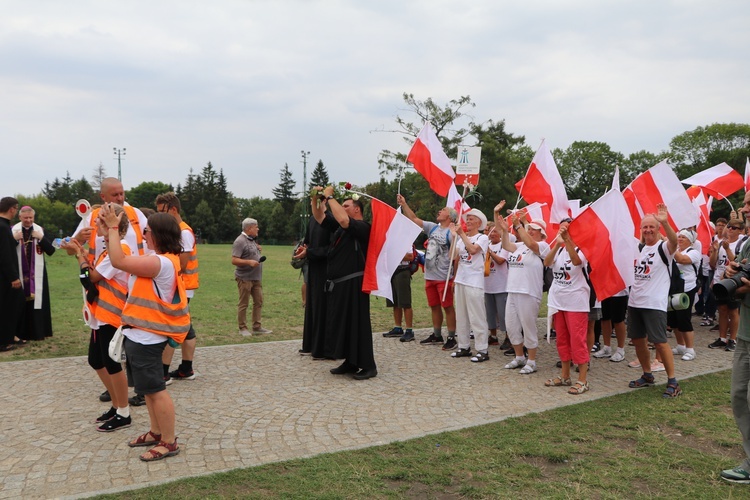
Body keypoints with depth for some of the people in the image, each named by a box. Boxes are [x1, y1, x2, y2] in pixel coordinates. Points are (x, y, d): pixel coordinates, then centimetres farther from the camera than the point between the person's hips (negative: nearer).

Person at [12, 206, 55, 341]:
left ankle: (38, 332, 11)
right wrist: (13, 238, -17)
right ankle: (22, 333, 3)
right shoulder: (13, 230, 1)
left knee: (37, 301, 3)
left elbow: (51, 251, -1)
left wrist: (41, 238, -14)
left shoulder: (40, 230, 5)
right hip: (19, 273, -1)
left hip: (37, 274, 1)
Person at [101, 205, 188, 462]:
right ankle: (156, 433, 31)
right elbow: (125, 260, 14)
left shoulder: (160, 262, -22)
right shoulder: (160, 260, 11)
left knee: (155, 390, -2)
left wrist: (112, 226, -17)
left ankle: (169, 443, 9)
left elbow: (119, 261, -26)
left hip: (146, 337, -11)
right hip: (140, 334, 11)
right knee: (149, 388, 19)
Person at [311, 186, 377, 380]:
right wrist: (316, 198, -1)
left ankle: (368, 366, 3)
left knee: (357, 324, -5)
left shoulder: (363, 227, -11)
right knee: (340, 324, 13)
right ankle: (350, 362, 23)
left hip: (353, 284, -9)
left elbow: (343, 220, -28)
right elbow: (319, 217, 15)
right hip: (336, 284, 9)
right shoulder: (339, 227, 14)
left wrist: (330, 197, -19)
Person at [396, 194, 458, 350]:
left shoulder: (451, 233, -11)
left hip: (444, 277, -7)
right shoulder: (432, 228, 9)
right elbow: (414, 219, 13)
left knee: (447, 307, -2)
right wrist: (403, 204, 7)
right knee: (434, 307, 15)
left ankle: (452, 338, 5)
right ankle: (436, 336, 26)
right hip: (429, 276, 7)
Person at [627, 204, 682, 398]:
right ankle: (647, 376, 29)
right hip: (635, 301, 7)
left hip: (655, 303, -7)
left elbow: (674, 241, -34)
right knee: (637, 339, 13)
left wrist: (665, 222, -52)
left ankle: (672, 382, 3)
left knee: (660, 342, -8)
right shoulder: (639, 248, 11)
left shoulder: (663, 247, -9)